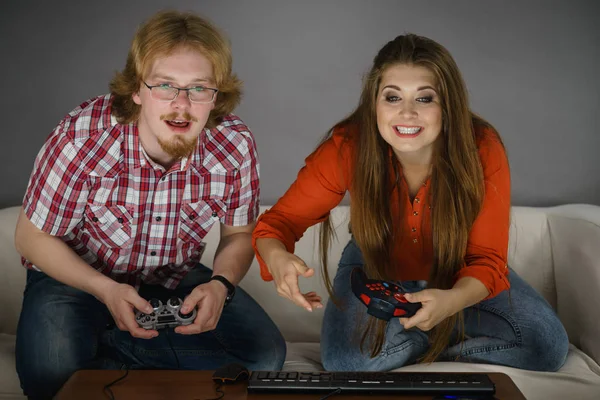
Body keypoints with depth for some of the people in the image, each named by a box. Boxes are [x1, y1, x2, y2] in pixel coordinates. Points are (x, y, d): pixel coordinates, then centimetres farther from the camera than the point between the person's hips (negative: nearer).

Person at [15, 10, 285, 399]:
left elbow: (240, 234, -2)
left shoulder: (236, 145, -20)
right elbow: (33, 237, -14)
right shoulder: (81, 140, -28)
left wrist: (220, 284, -23)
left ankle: (102, 344, -5)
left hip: (177, 278, 4)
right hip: (77, 276, -3)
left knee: (266, 355, -13)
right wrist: (106, 291, -28)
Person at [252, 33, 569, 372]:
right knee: (346, 361, -26)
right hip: (378, 268, 0)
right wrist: (278, 258, -46)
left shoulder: (482, 150, -28)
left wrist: (452, 300, -48)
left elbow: (486, 258, -24)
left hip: (458, 273, 1)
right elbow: (279, 220, -20)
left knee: (548, 346, -17)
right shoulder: (347, 148, -28)